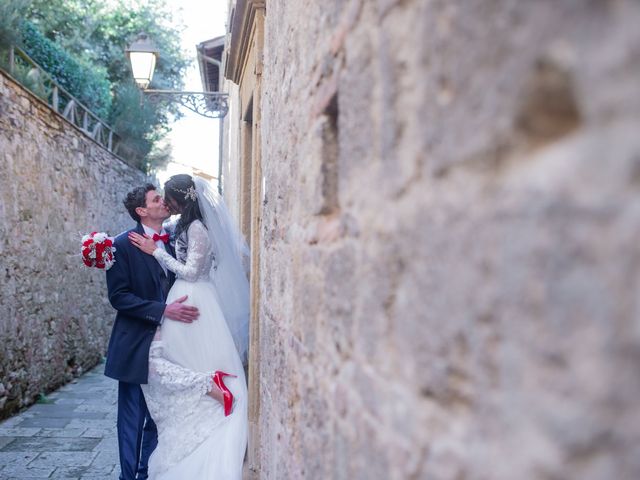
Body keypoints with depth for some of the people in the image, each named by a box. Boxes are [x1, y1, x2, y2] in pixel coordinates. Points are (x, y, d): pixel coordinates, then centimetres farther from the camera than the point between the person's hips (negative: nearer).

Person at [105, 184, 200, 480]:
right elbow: (118, 296, -14)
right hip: (135, 347, -5)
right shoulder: (124, 244, -8)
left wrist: (182, 310, 1)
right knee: (132, 420, 6)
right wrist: (163, 310, -22)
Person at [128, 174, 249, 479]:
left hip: (193, 302, -9)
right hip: (186, 299, 9)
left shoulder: (197, 228, -14)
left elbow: (190, 271, -15)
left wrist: (155, 251, -12)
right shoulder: (187, 226, 12)